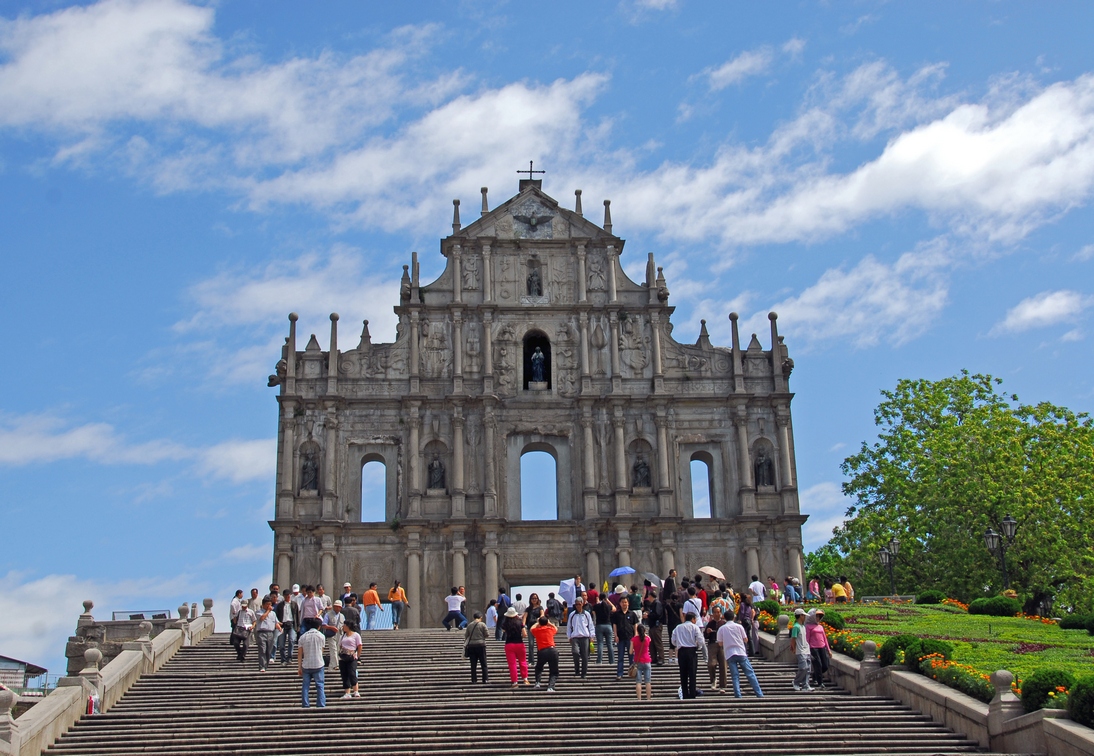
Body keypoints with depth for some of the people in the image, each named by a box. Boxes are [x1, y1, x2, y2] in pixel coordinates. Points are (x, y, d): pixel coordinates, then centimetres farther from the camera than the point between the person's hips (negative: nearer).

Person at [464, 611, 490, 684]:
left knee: (473, 664, 6)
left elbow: (466, 636, 9)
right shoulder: (482, 624, -5)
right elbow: (487, 635, -5)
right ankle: (485, 679, 1)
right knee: (483, 664, 4)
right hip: (481, 645, -3)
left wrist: (465, 645, 22)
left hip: (471, 646, 3)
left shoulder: (469, 625, 6)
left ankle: (474, 680, 5)